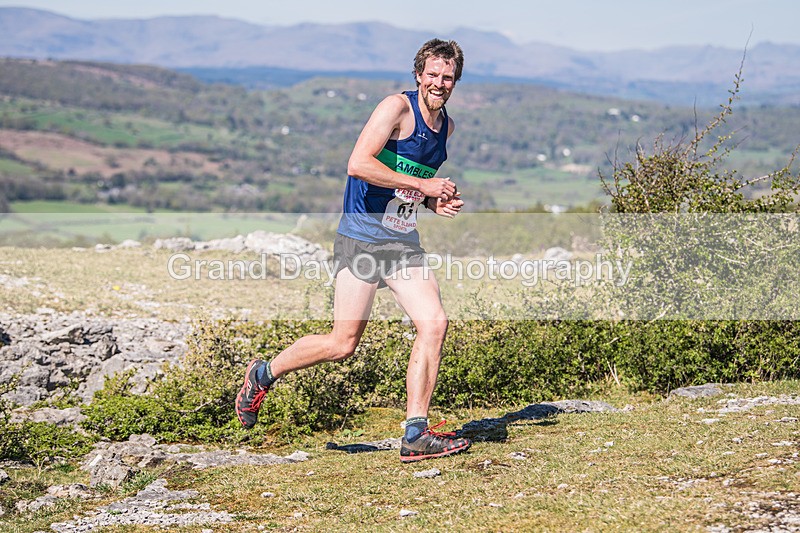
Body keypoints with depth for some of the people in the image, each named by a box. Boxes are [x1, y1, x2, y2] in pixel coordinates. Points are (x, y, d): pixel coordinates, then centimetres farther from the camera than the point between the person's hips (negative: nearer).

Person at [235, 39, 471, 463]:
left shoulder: (446, 125, 14)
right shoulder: (397, 107, -11)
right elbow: (358, 164, -23)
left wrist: (437, 203, 9)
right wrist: (424, 185, -20)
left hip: (404, 244, 7)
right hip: (361, 239, -7)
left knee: (434, 324, -9)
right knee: (342, 343, -7)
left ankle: (415, 435, -3)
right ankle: (263, 375, 18)